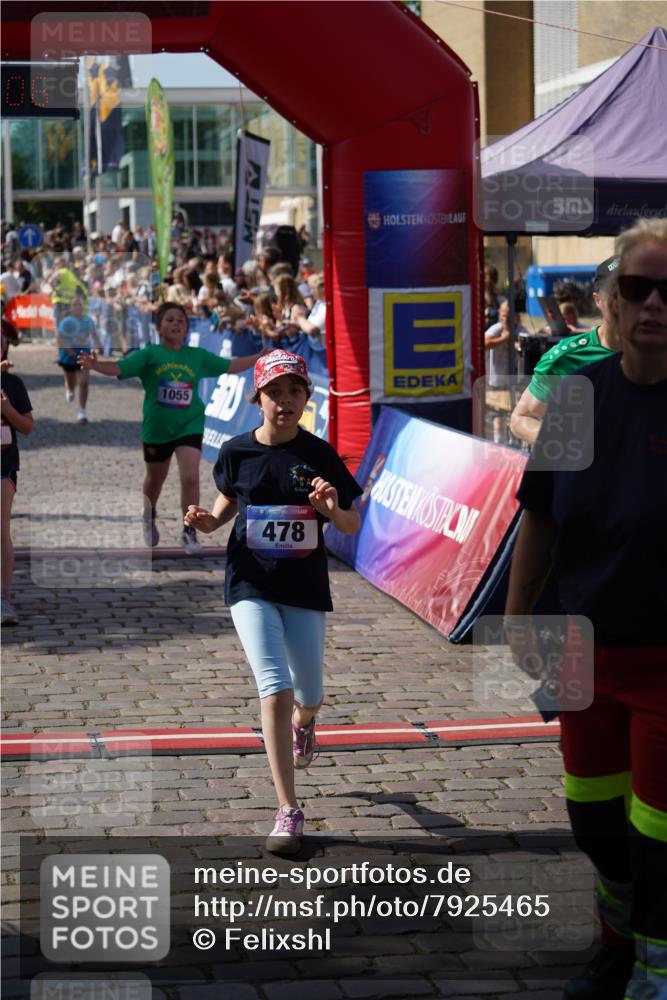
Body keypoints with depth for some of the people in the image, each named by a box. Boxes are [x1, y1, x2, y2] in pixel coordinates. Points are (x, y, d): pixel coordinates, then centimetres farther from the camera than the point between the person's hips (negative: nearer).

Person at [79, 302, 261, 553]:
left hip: (189, 426, 0)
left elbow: (231, 366, 6)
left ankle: (189, 533, -2)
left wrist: (261, 358, -1)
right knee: (155, 479, 19)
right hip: (156, 427, 0)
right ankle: (149, 518, 49)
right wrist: (95, 365, -38)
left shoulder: (198, 356, -1)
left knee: (190, 477, -17)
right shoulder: (150, 354, -9)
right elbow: (118, 368, -20)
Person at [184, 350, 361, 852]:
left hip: (305, 587, 1)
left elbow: (353, 527, 0)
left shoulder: (319, 455, -5)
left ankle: (303, 722, 54)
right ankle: (289, 811, -9)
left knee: (308, 697, 12)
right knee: (275, 690, -14)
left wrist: (334, 509, -21)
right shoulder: (237, 451, -3)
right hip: (252, 585, -1)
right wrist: (209, 520, -5)